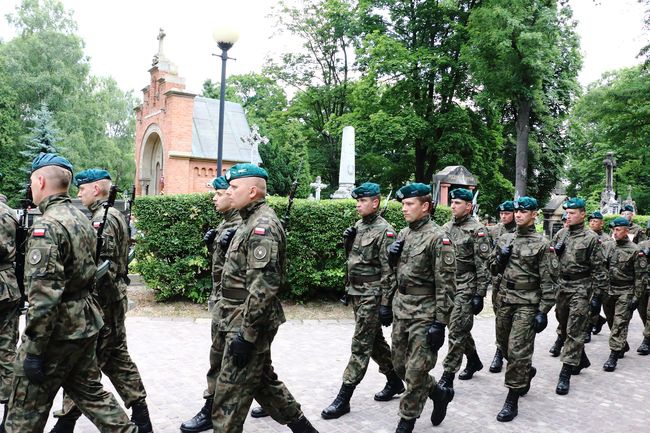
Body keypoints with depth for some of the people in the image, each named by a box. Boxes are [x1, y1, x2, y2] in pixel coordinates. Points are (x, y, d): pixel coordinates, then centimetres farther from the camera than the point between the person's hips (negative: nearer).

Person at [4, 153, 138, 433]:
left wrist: (33, 350, -21)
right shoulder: (81, 218, 8)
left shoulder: (46, 226, -19)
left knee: (26, 408, 7)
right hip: (86, 322, 8)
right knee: (89, 390, 19)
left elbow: (44, 296, -24)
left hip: (58, 328, -8)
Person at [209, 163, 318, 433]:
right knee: (263, 380, 21)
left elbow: (263, 285, -25)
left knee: (230, 394, -1)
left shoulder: (263, 225, -19)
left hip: (249, 322, -11)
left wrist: (246, 334, -24)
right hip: (244, 319, 11)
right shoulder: (251, 221, 13)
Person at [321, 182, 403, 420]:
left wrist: (386, 304, -19)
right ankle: (394, 381, 33)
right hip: (357, 293, 8)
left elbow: (389, 271, -17)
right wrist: (347, 241, -1)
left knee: (360, 345, -4)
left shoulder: (385, 231, -14)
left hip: (372, 295, -8)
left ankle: (344, 398, 1)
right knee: (374, 340, 17)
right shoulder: (358, 226, 10)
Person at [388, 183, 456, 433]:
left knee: (415, 372, 1)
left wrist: (440, 323, -19)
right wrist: (392, 256, -1)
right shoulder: (403, 234, 9)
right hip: (401, 308, 8)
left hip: (424, 312, -8)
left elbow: (446, 284, -17)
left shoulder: (438, 238, -14)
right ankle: (439, 393, 35)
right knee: (400, 366, 14)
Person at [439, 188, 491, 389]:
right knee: (460, 328, 17)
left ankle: (448, 377, -1)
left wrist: (480, 295, -16)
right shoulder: (446, 228, 9)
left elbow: (483, 265, -12)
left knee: (456, 330, -6)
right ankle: (474, 361, 37)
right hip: (448, 284, 7)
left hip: (466, 287, -7)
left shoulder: (477, 230, -10)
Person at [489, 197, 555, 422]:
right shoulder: (504, 239, 9)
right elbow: (493, 269, 16)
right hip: (505, 301, 6)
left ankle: (512, 400, 3)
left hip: (527, 304, -6)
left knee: (517, 351, -7)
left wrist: (543, 312, -13)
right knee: (504, 346, 17)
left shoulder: (542, 244, -6)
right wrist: (501, 259, -7)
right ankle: (526, 372, 44)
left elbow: (547, 281, -8)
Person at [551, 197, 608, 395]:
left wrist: (598, 295, -10)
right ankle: (581, 359, 37)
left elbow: (599, 269, -8)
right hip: (561, 286, 6)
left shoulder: (591, 238, -7)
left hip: (581, 289, -6)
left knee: (574, 332, -6)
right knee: (564, 329, 16)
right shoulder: (559, 235, 7)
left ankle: (566, 374, -4)